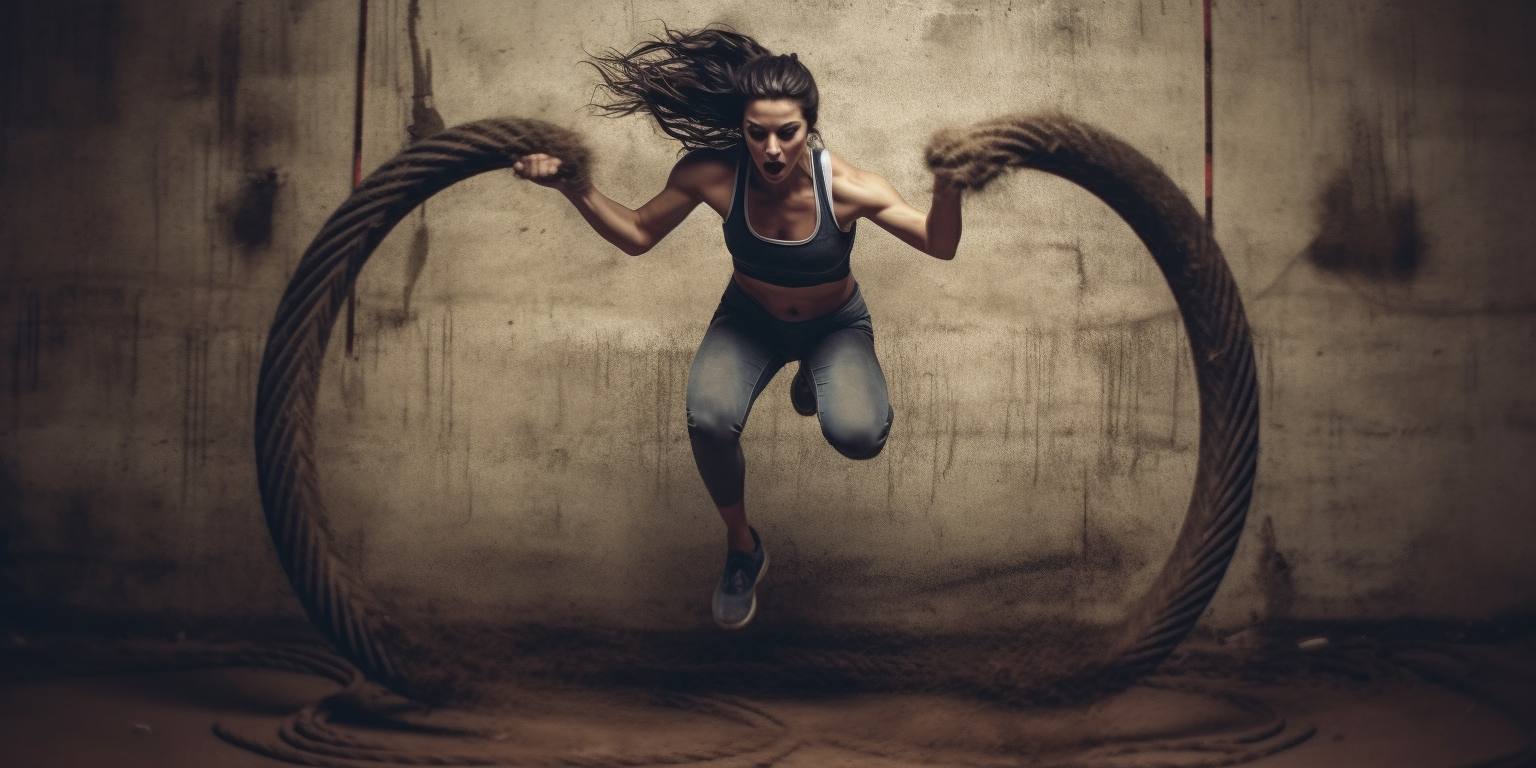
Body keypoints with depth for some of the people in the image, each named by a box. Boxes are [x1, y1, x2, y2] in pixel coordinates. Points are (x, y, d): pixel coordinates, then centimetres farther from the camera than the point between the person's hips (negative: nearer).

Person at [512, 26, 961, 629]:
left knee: (859, 435, -29)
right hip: (750, 318, 1)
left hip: (835, 324, -1)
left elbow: (940, 245, -25)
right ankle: (742, 546, 0)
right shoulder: (713, 174, -26)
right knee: (709, 420, -31)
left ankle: (815, 381, 12)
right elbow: (637, 235, -13)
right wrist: (573, 188, -27)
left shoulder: (844, 187, -31)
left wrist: (948, 182, -45)